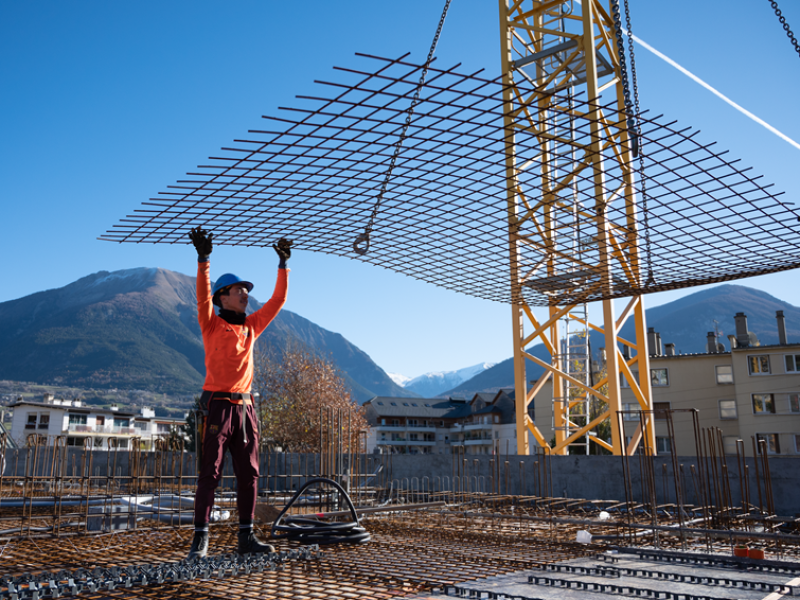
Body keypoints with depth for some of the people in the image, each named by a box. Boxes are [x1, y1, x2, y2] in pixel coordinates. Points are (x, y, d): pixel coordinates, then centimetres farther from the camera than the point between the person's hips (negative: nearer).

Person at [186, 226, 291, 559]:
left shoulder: (251, 327, 16)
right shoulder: (212, 325, 1)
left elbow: (278, 300, 19)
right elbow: (203, 296, -15)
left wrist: (283, 264, 17)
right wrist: (203, 259, -26)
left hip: (245, 407, 6)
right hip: (218, 406, -6)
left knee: (249, 474, 6)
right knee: (210, 474, -4)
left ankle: (246, 536, 12)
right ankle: (200, 538, 2)